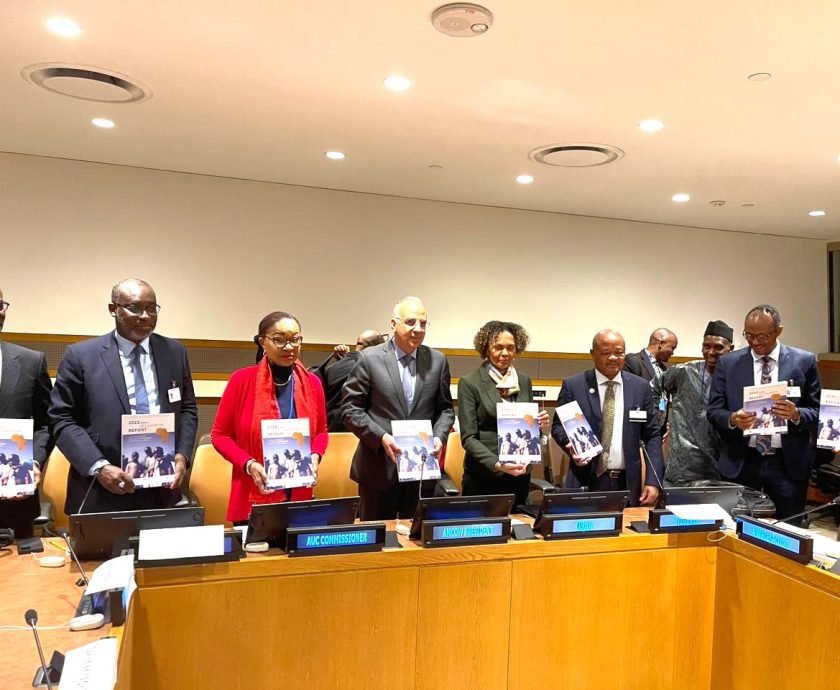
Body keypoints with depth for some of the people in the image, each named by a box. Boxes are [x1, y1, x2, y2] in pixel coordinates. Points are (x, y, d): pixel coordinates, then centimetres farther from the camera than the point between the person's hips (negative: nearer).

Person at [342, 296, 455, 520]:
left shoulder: (437, 360, 6)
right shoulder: (370, 358, -5)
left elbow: (445, 408, 12)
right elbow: (350, 408, -5)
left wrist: (439, 437, -6)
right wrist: (381, 437, -16)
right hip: (380, 467, -3)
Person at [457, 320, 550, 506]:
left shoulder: (524, 381, 8)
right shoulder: (470, 384, -6)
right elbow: (468, 438, -9)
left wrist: (539, 425, -6)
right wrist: (497, 464, -22)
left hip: (519, 475, 4)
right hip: (483, 477, -4)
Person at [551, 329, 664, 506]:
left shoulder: (641, 387, 5)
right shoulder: (573, 385, -1)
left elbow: (652, 435, 6)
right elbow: (558, 425, 5)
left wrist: (653, 481, -3)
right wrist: (571, 444, -17)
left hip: (628, 483, 2)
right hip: (586, 482, -1)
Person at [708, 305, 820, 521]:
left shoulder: (805, 361, 3)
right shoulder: (728, 363, 4)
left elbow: (817, 412, 3)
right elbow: (714, 411, 3)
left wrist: (796, 414, -17)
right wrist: (732, 419, -18)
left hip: (788, 464, 0)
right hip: (741, 463, 0)